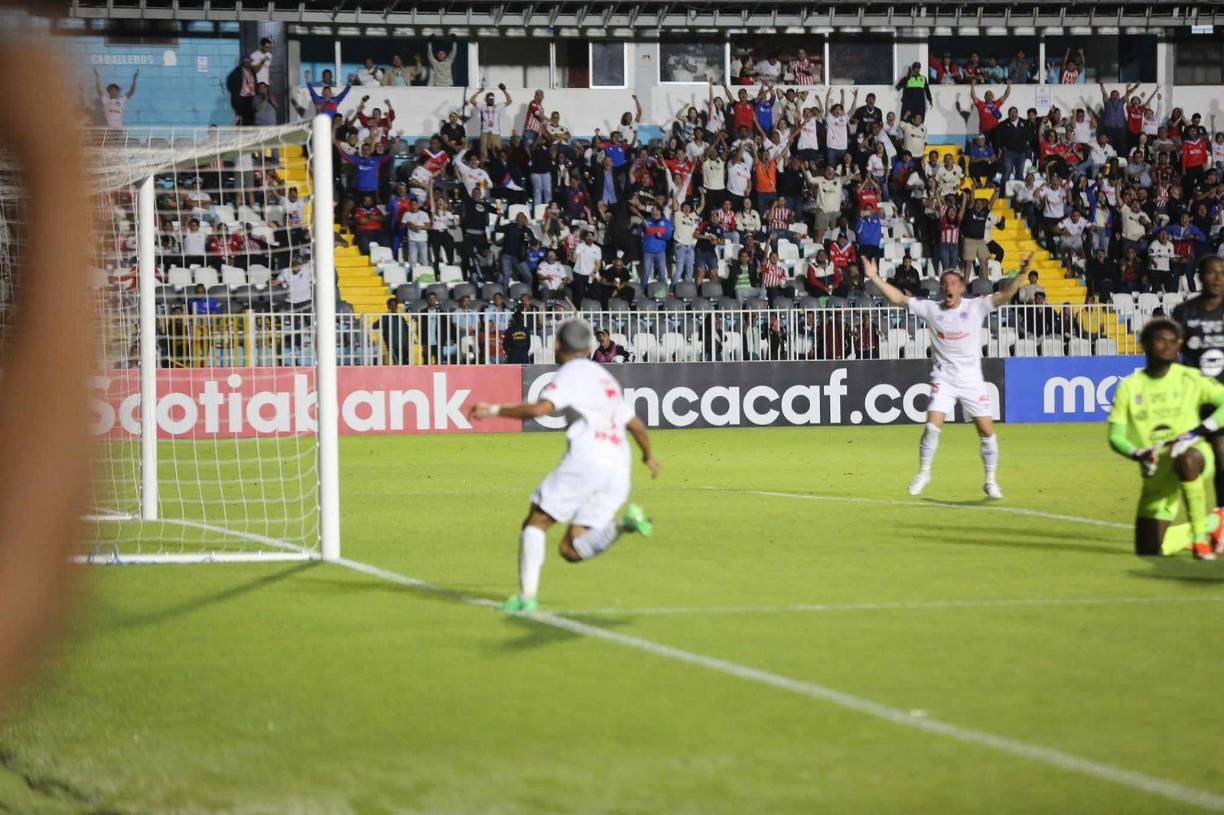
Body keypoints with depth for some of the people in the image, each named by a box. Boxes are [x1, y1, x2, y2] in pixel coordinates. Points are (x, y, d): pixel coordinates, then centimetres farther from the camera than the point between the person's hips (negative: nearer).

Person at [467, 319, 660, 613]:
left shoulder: (572, 373, 1)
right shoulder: (606, 377, 25)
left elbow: (540, 409, -16)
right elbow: (636, 425, 31)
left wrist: (495, 410, -9)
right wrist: (648, 454, 49)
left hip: (585, 460, -7)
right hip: (618, 470, 7)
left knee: (536, 522, 4)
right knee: (571, 550, 5)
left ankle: (527, 597, -9)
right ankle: (624, 523, -16)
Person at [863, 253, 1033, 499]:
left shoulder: (975, 307, -3)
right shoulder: (931, 309, 0)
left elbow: (1004, 295, -13)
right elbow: (898, 298, -1)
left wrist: (1022, 274, -28)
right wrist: (875, 278, -8)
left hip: (972, 380, 0)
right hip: (943, 379, 0)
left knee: (986, 430, -2)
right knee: (932, 426, -14)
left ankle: (991, 481, 13)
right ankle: (924, 473, 5)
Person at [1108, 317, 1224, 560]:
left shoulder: (1190, 379, -4)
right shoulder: (1130, 387, 1)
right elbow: (1115, 436, 0)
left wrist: (1196, 433, -27)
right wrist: (1139, 454, -22)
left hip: (1196, 456, -4)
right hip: (1157, 477, 4)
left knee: (1185, 459, -43)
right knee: (1149, 550, 2)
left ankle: (1200, 536, -24)